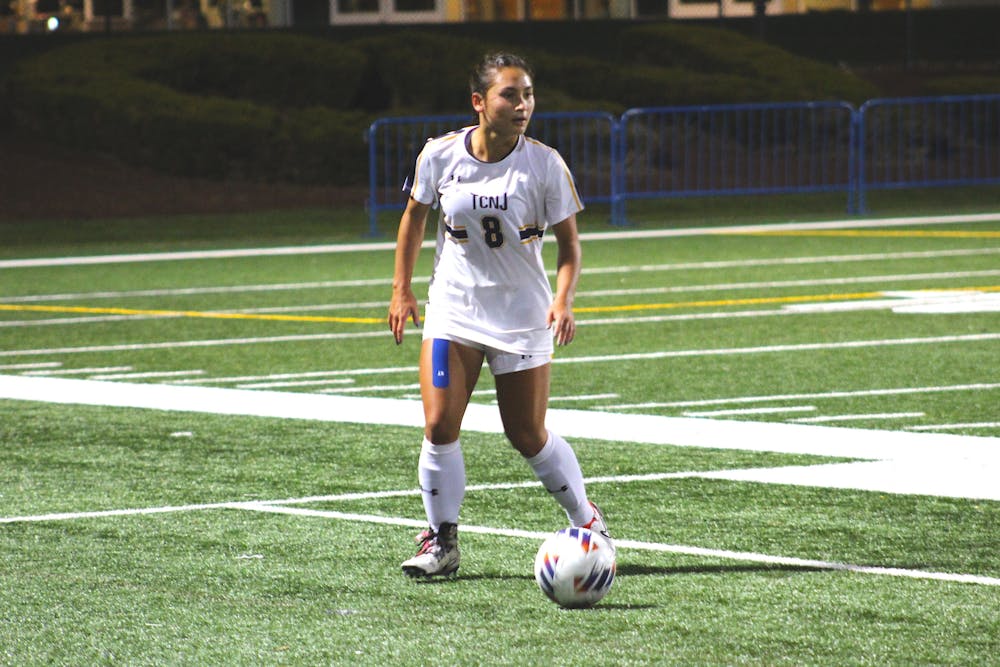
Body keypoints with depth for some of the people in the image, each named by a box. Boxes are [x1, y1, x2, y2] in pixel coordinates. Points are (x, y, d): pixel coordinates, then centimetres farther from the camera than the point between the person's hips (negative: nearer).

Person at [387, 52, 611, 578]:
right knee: (439, 424, -12)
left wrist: (563, 300, -19)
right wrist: (401, 289, 8)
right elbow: (415, 215, 10)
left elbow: (568, 240, -3)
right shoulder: (440, 155, -8)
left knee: (528, 436, 4)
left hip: (523, 316, -1)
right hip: (452, 311, 1)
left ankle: (586, 520, 27)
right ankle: (441, 542, 2)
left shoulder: (544, 164, -11)